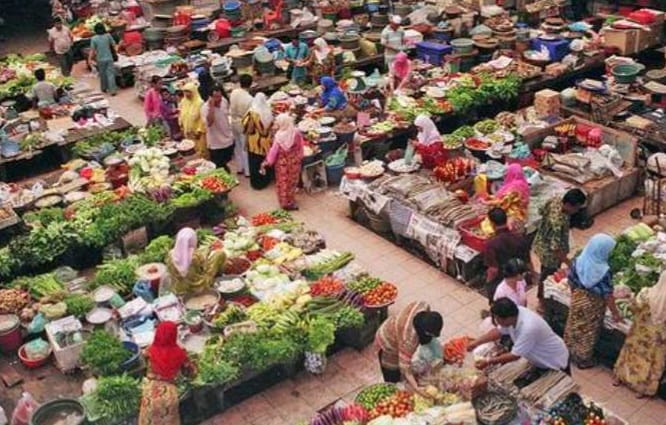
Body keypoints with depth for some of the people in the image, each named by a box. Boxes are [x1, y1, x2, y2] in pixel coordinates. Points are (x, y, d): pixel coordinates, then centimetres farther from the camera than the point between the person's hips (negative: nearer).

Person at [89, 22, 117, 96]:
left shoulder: (94, 38, -11)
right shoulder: (108, 36, -8)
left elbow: (92, 50, -9)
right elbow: (113, 45, 2)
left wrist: (90, 59, 0)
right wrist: (114, 52, 21)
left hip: (100, 59, 0)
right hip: (109, 58, 0)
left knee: (102, 74, 16)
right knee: (110, 74, 0)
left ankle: (104, 88, 28)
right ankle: (112, 90, -7)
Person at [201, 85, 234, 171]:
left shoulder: (224, 101, -3)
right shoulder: (205, 107, -22)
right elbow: (209, 123, -39)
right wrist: (212, 107, -41)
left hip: (228, 140, 6)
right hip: (215, 144, -6)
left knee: (225, 166, 24)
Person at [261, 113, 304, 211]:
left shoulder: (278, 136, -22)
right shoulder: (297, 134, -13)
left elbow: (274, 151, -15)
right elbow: (300, 148, -2)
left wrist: (268, 162, -3)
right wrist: (299, 158, 15)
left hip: (282, 162, -3)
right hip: (294, 162, 3)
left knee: (283, 182, 14)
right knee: (292, 181, 17)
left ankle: (284, 202, 23)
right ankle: (290, 202, 28)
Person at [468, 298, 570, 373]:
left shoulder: (528, 328, -43)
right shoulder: (513, 313, -19)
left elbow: (515, 355, -34)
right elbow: (498, 331, -1)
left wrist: (488, 362, -27)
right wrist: (476, 342, -10)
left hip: (555, 362, -7)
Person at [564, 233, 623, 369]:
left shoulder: (578, 261, -16)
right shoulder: (603, 270, -30)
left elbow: (571, 281, -2)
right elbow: (608, 295, -21)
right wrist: (615, 313, -8)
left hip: (577, 300, 4)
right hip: (593, 305, -4)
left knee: (574, 327, 25)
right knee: (588, 333, 17)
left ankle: (569, 352, 44)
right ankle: (584, 360, 35)